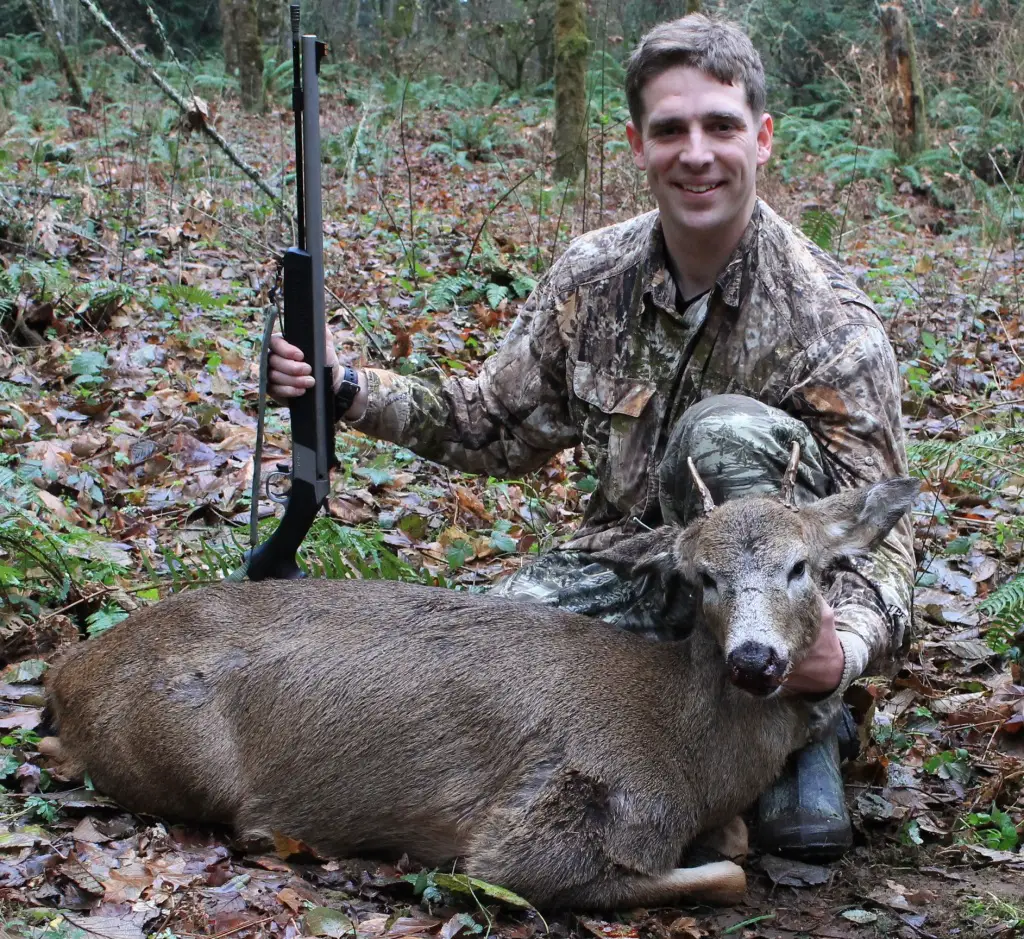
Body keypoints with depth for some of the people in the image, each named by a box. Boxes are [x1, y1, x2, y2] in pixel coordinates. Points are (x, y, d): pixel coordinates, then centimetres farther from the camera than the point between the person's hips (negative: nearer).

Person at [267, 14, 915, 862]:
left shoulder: (829, 323, -19)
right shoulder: (594, 276, -4)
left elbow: (879, 533, -19)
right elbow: (500, 424, 8)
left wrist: (847, 649, -42)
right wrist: (349, 391, -6)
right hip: (632, 560, 4)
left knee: (727, 432, -34)